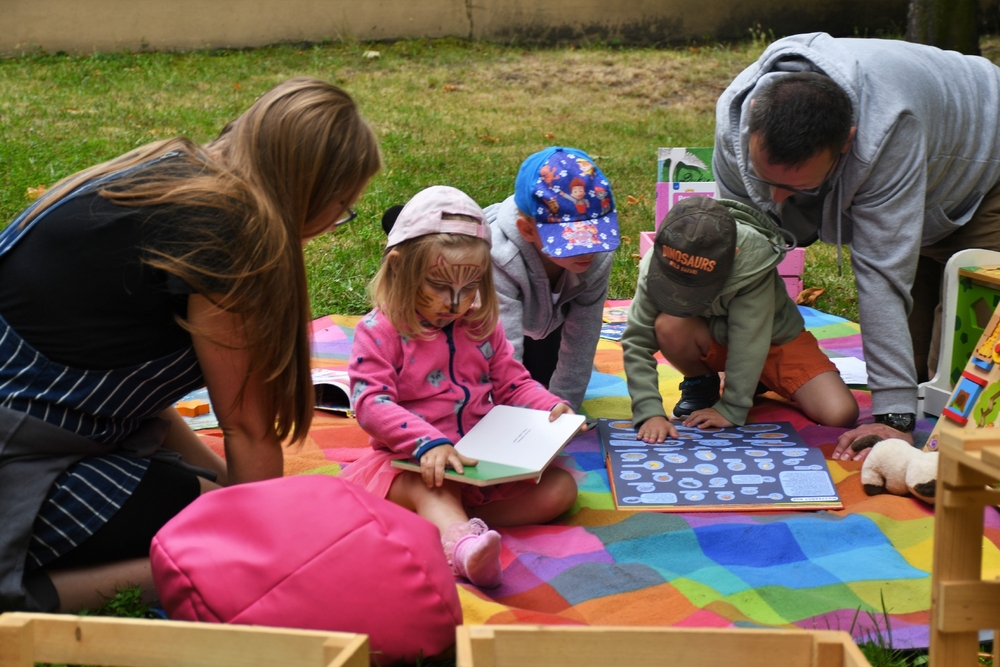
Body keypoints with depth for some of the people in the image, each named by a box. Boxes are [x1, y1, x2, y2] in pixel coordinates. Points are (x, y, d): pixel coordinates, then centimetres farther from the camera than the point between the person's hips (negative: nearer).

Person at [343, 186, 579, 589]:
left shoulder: (482, 326, 9)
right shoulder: (380, 331, -8)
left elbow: (512, 384, 14)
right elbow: (371, 402, -18)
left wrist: (552, 407, -8)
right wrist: (427, 442, -32)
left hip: (484, 457, 6)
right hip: (415, 462, -5)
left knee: (560, 487, -12)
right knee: (432, 491, -38)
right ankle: (462, 544, -69)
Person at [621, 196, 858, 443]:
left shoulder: (754, 255, -37)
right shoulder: (660, 261, -28)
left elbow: (748, 338, -33)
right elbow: (637, 342, -28)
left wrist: (731, 409, -31)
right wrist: (650, 412, -36)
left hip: (775, 337, -1)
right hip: (713, 339, 1)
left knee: (841, 415, -21)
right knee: (669, 326, -33)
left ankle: (757, 383, 8)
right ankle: (701, 384, 0)